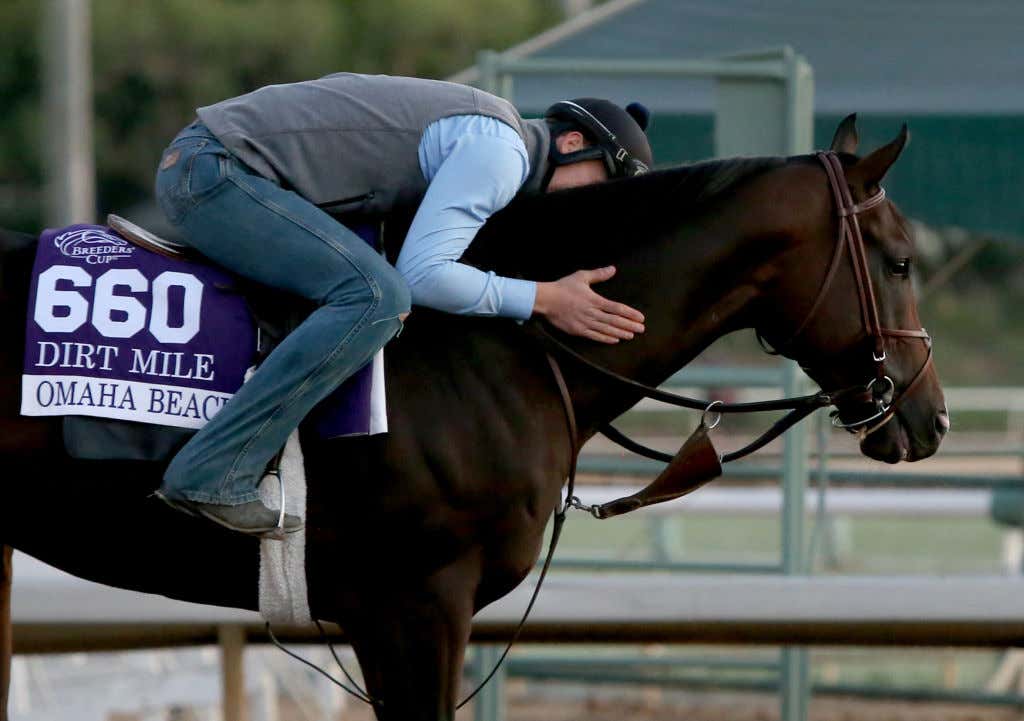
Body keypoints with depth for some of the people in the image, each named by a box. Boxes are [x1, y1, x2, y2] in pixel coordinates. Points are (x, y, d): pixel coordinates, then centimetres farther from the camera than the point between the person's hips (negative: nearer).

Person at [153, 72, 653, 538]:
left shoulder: (480, 134, 18)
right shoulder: (500, 153, -14)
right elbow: (423, 275, -22)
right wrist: (544, 301, -15)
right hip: (213, 171, -11)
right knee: (378, 297, -24)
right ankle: (211, 476, -26)